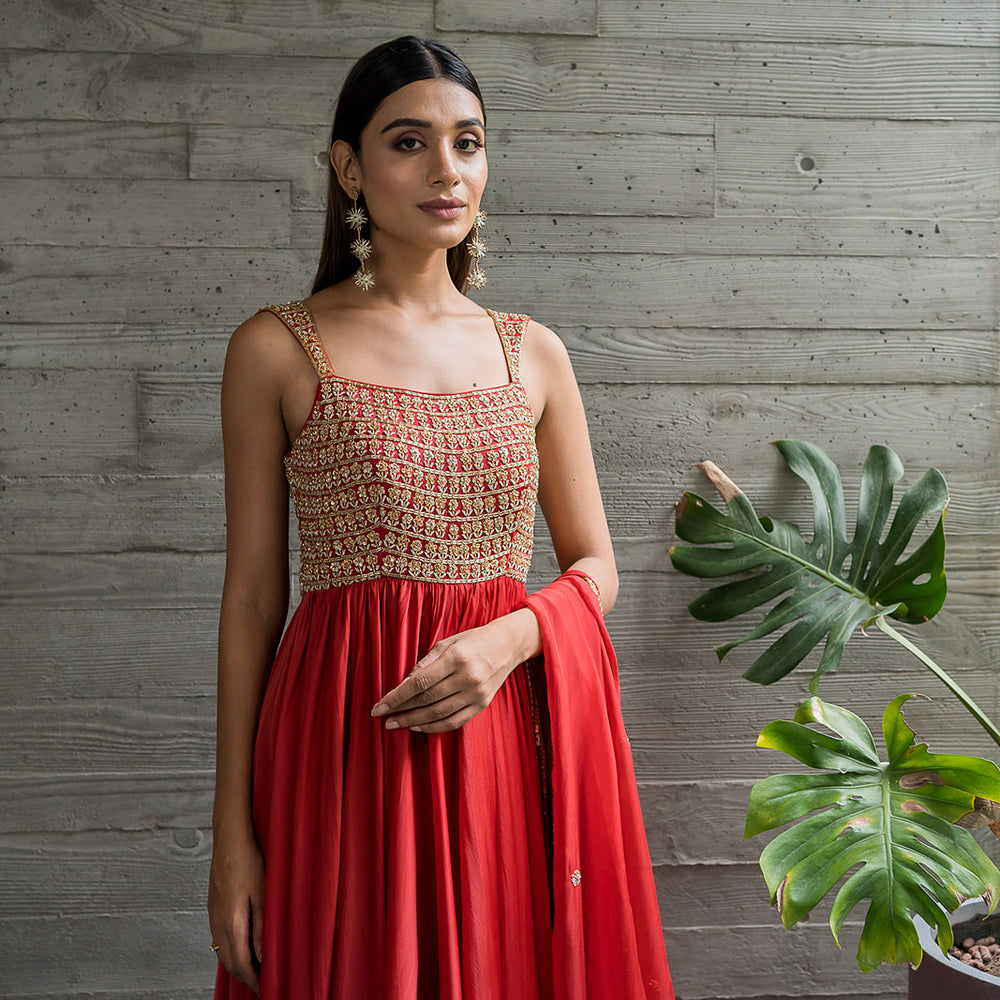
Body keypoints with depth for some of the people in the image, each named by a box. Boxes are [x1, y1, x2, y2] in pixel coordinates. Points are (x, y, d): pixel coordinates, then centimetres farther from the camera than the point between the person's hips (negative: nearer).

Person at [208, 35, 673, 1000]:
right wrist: (233, 827, -2)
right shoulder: (277, 349, -1)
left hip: (512, 727, 3)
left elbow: (594, 567, 10)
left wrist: (506, 638, -12)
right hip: (346, 734, -2)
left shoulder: (533, 353, 7)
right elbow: (252, 594, 0)